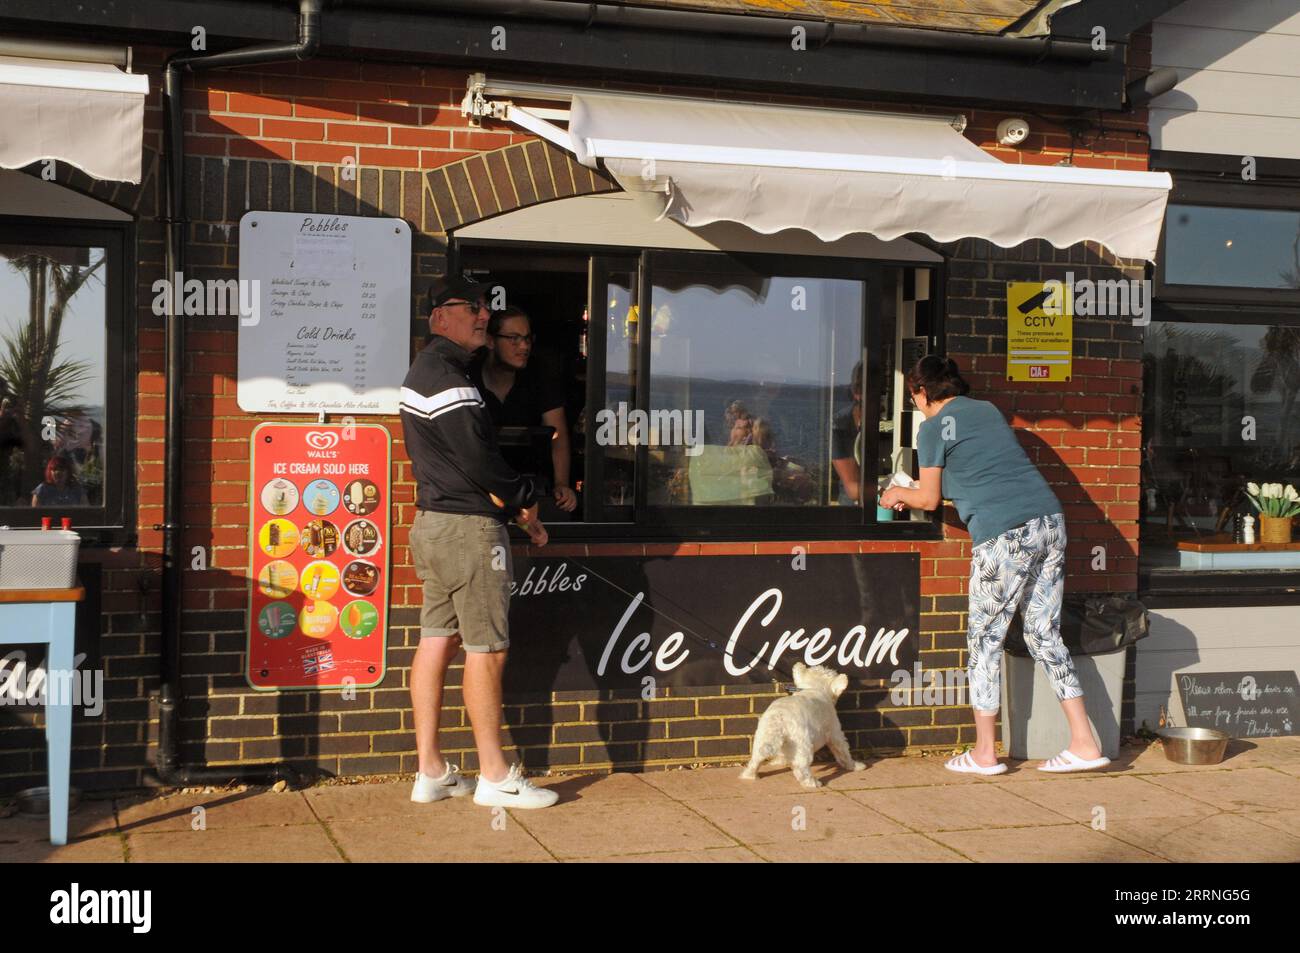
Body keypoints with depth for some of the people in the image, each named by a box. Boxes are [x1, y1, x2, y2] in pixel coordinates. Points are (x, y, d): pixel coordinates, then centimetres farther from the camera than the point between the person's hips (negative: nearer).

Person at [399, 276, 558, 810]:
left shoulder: (425, 372, 18)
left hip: (433, 521, 11)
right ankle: (495, 776, 4)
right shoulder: (447, 378, -16)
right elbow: (478, 459, -21)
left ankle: (430, 773, 16)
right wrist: (522, 501, -4)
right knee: (486, 649, -4)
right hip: (468, 526, -11)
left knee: (436, 641, 10)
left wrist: (513, 500, 9)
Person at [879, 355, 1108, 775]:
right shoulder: (988, 410, 22)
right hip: (1050, 522, 7)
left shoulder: (933, 429, 2)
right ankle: (1084, 744, 11)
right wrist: (915, 491, 42)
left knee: (984, 640, 5)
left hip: (1003, 534, -7)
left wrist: (899, 494, 29)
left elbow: (929, 499, 8)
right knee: (1045, 636, 13)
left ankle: (984, 753, 10)